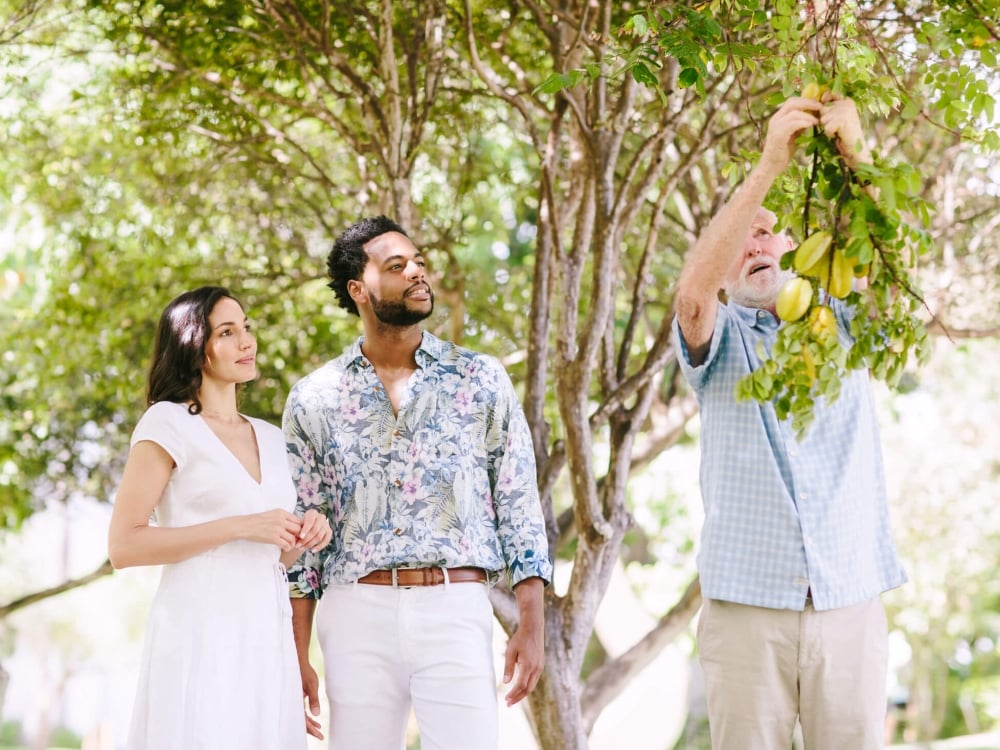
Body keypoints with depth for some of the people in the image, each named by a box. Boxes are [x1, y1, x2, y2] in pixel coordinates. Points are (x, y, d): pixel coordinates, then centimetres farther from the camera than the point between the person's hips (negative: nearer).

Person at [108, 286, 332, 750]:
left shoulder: (270, 437, 17)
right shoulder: (169, 424, -2)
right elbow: (123, 546, -11)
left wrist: (300, 538, 3)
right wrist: (239, 527, -15)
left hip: (268, 639, 6)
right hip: (201, 636, -6)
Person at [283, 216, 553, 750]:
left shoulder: (481, 380, 7)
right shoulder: (314, 399, 8)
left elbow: (519, 505, 6)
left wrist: (531, 624, -1)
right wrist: (298, 656, 5)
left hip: (457, 611, -1)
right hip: (357, 614, 1)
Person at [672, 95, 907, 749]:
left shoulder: (841, 323, 13)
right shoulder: (718, 339, 8)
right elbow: (693, 291, -15)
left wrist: (856, 161, -25)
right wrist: (769, 165, -23)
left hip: (851, 602, 1)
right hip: (746, 604, -1)